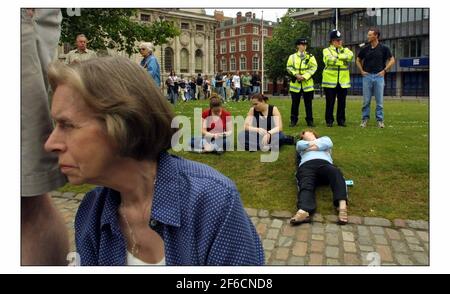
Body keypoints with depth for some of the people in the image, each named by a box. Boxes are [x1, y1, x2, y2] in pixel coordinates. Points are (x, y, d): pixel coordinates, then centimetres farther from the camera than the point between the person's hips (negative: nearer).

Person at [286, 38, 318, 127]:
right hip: (295, 83, 0)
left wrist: (305, 76, -14)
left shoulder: (310, 56, 9)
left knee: (308, 103, 3)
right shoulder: (292, 57, 9)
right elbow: (289, 67, 2)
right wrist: (296, 75, -14)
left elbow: (313, 67, -2)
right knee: (295, 103, 3)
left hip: (307, 83, 0)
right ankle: (293, 120, 11)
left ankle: (310, 120, 10)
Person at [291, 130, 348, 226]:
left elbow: (329, 144, 14)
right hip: (307, 165, 0)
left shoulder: (324, 138, 40)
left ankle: (342, 206, -58)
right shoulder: (301, 142, 42)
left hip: (325, 163, 0)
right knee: (306, 184, -34)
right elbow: (300, 145, 14)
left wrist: (312, 146, 17)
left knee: (336, 173, -37)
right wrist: (317, 143, 22)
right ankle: (304, 212, -64)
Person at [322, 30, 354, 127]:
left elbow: (350, 56, -9)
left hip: (343, 81, 3)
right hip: (330, 80, -3)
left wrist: (337, 56, -14)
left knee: (342, 102, 6)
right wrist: (343, 61, -10)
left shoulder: (345, 50, 15)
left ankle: (341, 120, 15)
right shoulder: (327, 50, 6)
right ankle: (329, 121, 10)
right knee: (330, 102, 1)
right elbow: (329, 60, -16)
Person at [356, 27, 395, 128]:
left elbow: (392, 60, 5)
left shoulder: (384, 48, 0)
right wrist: (361, 71, 7)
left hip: (379, 76, -1)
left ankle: (380, 120, 9)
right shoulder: (365, 49, 5)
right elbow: (358, 60, 18)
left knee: (379, 100, 2)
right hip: (367, 76, 2)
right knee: (366, 100, 4)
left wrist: (385, 70, -3)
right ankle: (365, 119, 13)